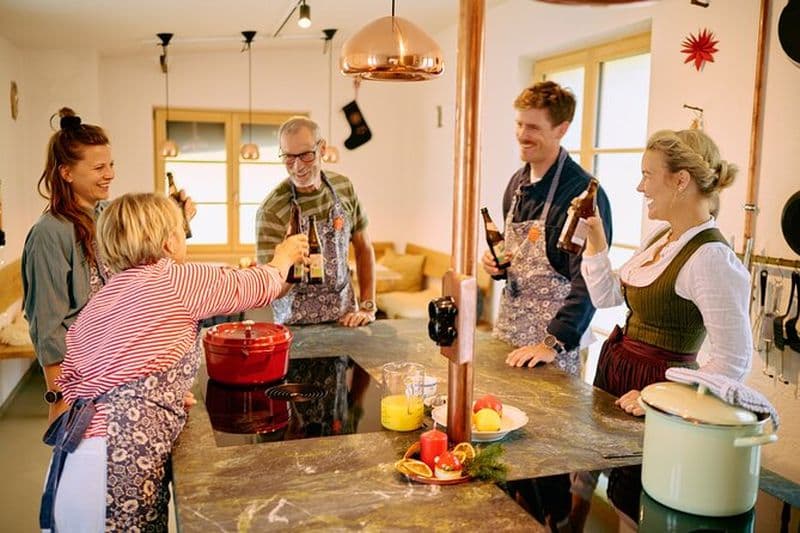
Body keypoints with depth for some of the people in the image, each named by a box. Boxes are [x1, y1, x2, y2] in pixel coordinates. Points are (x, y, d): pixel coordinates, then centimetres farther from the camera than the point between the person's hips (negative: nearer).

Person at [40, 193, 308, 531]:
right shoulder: (177, 280, -6)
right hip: (118, 467, -8)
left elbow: (68, 382, 15)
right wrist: (283, 258, 25)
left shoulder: (96, 303, 15)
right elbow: (259, 286, 3)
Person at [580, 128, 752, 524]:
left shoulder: (711, 258, -23)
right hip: (614, 372, 9)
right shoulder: (661, 237, 5)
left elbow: (733, 361, -24)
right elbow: (607, 297, 12)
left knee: (627, 511, 10)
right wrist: (595, 239, 4)